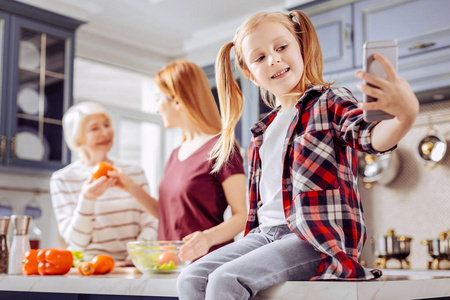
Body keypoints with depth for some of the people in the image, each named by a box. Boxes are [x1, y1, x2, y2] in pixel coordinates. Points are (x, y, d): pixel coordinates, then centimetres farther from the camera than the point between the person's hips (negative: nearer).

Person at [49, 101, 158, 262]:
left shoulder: (135, 173, 11)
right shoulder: (62, 180, 1)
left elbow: (150, 225, 7)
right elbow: (76, 242, -5)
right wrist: (87, 198, -19)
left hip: (131, 269, 2)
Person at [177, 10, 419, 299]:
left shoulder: (330, 101, -1)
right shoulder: (265, 129, 20)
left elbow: (368, 136, -22)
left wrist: (405, 116, -44)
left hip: (319, 239, -7)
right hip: (267, 232, 7)